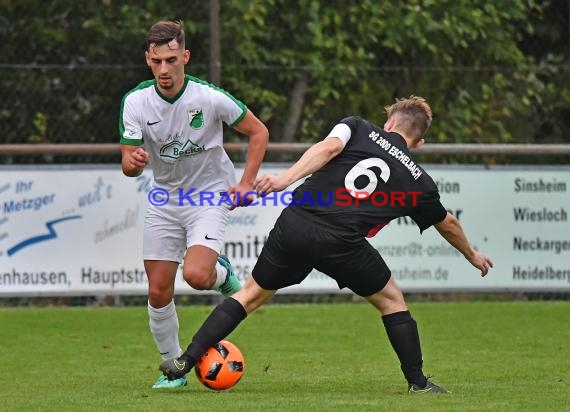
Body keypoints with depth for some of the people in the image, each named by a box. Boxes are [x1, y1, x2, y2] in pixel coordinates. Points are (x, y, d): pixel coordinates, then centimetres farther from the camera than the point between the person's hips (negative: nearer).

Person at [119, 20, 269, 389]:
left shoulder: (210, 98, -18)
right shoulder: (136, 102, -12)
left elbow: (259, 132, -4)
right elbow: (129, 165, -10)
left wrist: (247, 183, -9)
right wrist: (134, 162, -34)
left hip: (210, 196, -3)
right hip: (164, 199, 3)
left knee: (196, 275, -26)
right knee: (159, 290, 0)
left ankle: (223, 273, 11)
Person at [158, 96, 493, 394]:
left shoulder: (359, 128, 17)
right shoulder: (418, 181, 19)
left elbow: (329, 147, -6)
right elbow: (448, 225, 35)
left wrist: (287, 178, -16)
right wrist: (472, 255, 53)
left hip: (294, 225, 2)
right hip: (342, 245, -2)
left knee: (252, 294, 19)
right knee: (391, 300, 22)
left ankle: (186, 361, 13)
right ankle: (418, 382, 21)